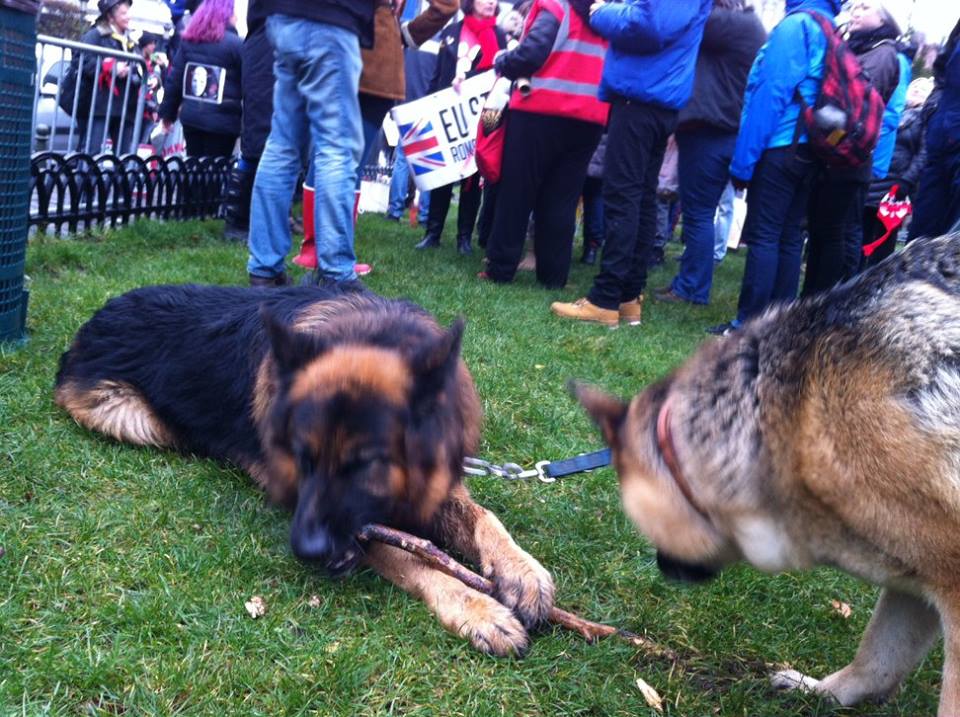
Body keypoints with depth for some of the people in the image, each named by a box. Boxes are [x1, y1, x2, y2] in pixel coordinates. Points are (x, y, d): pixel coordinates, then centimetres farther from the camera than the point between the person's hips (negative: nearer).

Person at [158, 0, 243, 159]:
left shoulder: (189, 40, 10)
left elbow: (174, 79, 11)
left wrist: (168, 112, 17)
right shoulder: (236, 45, -9)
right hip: (222, 122, -6)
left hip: (191, 117, 6)